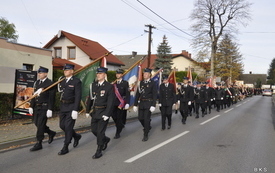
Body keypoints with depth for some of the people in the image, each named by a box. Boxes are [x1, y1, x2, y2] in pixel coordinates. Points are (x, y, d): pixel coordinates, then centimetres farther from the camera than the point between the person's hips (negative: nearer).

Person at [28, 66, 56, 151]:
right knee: (37, 123, 12)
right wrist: (31, 106, 11)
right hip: (36, 107, 8)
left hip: (44, 108, -7)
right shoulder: (37, 82, 11)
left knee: (40, 125, -5)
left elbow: (51, 98, -14)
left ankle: (39, 144, 7)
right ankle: (51, 133, 32)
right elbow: (34, 95, 15)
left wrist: (50, 109, -18)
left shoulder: (50, 83, -10)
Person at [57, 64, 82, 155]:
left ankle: (65, 148, 9)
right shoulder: (62, 81, 10)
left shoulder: (76, 81, -11)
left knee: (68, 126, -4)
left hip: (71, 107, -7)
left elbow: (78, 96, -16)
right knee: (62, 125, 11)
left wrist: (75, 110, -21)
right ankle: (76, 136, 34)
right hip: (63, 106, 7)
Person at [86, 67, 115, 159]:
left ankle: (99, 151, 12)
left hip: (103, 112, -6)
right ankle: (106, 139, 40)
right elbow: (90, 98, 11)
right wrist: (87, 111, 10)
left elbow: (110, 102, -13)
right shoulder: (93, 85, 6)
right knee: (94, 130, 13)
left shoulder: (109, 86, -10)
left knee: (100, 132, -2)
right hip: (94, 112, 6)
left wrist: (107, 114, -18)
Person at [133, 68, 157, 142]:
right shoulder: (141, 83, 8)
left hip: (149, 103, -5)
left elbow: (154, 95, -9)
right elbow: (138, 94, 8)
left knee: (146, 119, -4)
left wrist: (153, 105, -17)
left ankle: (145, 135, 9)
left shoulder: (152, 83, -5)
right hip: (141, 103, 5)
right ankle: (147, 127, 35)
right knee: (140, 118, 6)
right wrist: (135, 104, 6)